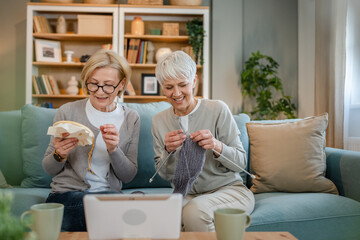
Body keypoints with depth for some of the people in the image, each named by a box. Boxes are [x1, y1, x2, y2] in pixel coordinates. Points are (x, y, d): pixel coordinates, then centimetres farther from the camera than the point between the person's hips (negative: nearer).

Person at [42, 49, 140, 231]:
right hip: (66, 194, -3)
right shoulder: (67, 112, -1)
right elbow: (49, 170, 7)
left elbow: (128, 176, 2)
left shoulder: (131, 119, 4)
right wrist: (59, 155, -16)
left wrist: (113, 149, -16)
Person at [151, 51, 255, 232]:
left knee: (194, 211, -34)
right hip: (186, 195, 3)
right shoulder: (159, 121, 4)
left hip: (229, 189, -2)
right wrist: (169, 151, -16)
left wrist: (217, 146, -26)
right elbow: (164, 174, 6)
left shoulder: (218, 110, -8)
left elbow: (241, 162, -5)